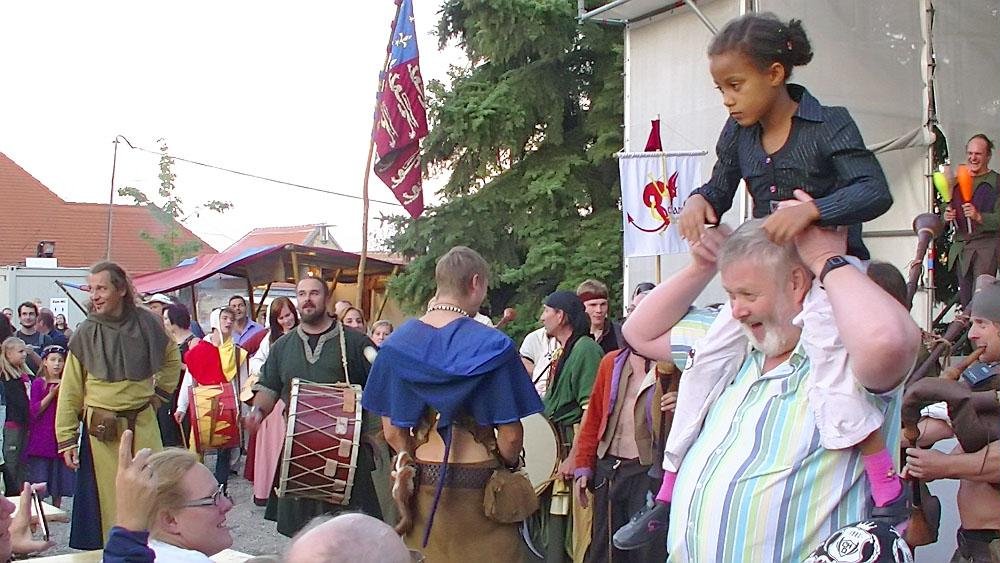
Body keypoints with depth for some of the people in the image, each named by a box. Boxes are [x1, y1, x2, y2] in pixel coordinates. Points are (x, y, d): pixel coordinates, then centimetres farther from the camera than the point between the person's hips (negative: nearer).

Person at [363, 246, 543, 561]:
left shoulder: (398, 344, -1)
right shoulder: (492, 347, -14)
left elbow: (392, 431, 2)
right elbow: (510, 435, -12)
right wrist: (509, 465, 8)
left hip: (422, 481, 4)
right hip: (476, 482, -4)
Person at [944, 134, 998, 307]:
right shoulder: (957, 181, 17)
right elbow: (947, 209, 27)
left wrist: (979, 216, -25)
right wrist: (947, 215, 5)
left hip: (985, 246, -6)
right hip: (959, 246, 6)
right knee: (965, 301, 6)